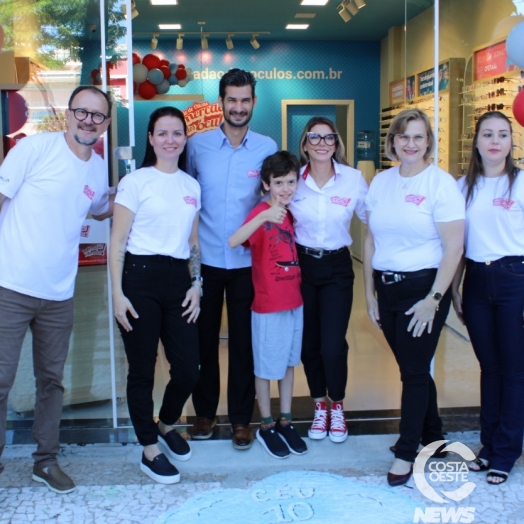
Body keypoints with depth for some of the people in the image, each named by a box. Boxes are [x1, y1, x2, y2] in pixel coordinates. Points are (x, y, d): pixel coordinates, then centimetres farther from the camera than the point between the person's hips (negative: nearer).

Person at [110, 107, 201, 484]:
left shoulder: (192, 185, 13)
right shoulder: (136, 181, -2)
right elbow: (118, 241, -4)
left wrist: (196, 285, 8)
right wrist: (117, 293, -10)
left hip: (178, 280, 5)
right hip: (140, 278, -4)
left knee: (188, 369, 3)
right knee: (142, 369, 3)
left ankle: (167, 425, 33)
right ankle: (150, 451, 21)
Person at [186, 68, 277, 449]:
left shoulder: (267, 148, 0)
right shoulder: (198, 145, 0)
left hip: (247, 262, 0)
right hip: (205, 260, 1)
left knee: (243, 341, 7)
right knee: (204, 338, 10)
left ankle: (241, 418, 21)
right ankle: (205, 411, 27)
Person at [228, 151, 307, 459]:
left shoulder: (291, 214, 5)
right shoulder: (262, 213, -15)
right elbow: (233, 242, -36)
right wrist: (263, 216, -45)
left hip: (295, 301, 7)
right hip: (269, 306, -7)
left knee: (289, 363, 17)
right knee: (266, 368, 7)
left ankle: (286, 422, 31)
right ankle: (267, 427, 22)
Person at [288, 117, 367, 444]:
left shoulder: (354, 179, -9)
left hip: (337, 268, -1)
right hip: (301, 265, 2)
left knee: (333, 346, -6)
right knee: (308, 343, 9)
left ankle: (338, 406, 21)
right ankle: (320, 405, 31)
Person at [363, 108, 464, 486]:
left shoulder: (441, 183, -9)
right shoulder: (381, 181, 6)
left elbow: (454, 247, -12)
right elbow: (371, 240, 9)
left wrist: (433, 299, -15)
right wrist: (370, 294, 7)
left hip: (423, 288, -5)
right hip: (387, 288, 5)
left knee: (414, 371, 2)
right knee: (413, 369, 14)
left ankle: (406, 453, 17)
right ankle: (433, 439, 33)